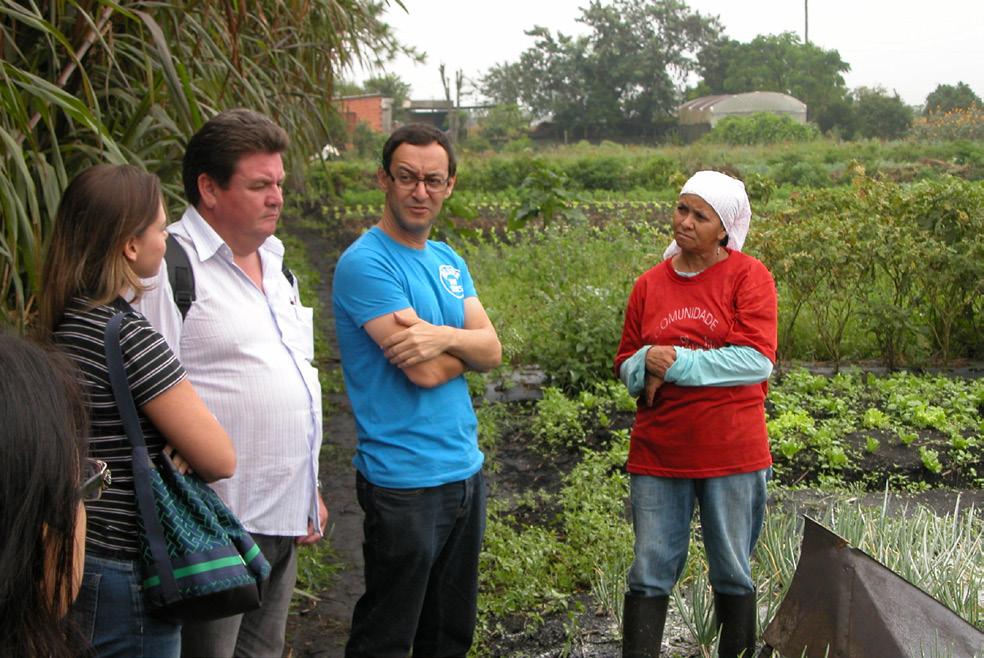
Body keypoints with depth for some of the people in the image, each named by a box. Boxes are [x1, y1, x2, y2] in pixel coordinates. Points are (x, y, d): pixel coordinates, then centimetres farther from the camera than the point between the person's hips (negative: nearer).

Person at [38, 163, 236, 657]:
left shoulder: (66, 321, 5)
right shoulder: (129, 337, -21)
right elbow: (220, 460, -18)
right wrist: (175, 455, 2)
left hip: (74, 558, 9)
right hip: (124, 573, -9)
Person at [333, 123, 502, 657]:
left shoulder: (449, 262, 11)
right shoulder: (365, 263, -14)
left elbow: (492, 352, 1)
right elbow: (424, 372, -21)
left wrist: (444, 337, -19)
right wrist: (463, 343, -2)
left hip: (466, 469, 8)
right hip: (405, 479, -8)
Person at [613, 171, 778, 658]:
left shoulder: (748, 276, -4)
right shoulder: (650, 283, 8)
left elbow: (757, 360, -14)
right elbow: (625, 364, 12)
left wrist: (678, 363, -15)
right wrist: (647, 365, -11)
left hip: (731, 453, -3)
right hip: (657, 452, 3)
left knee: (732, 574, 12)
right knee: (650, 573, 6)